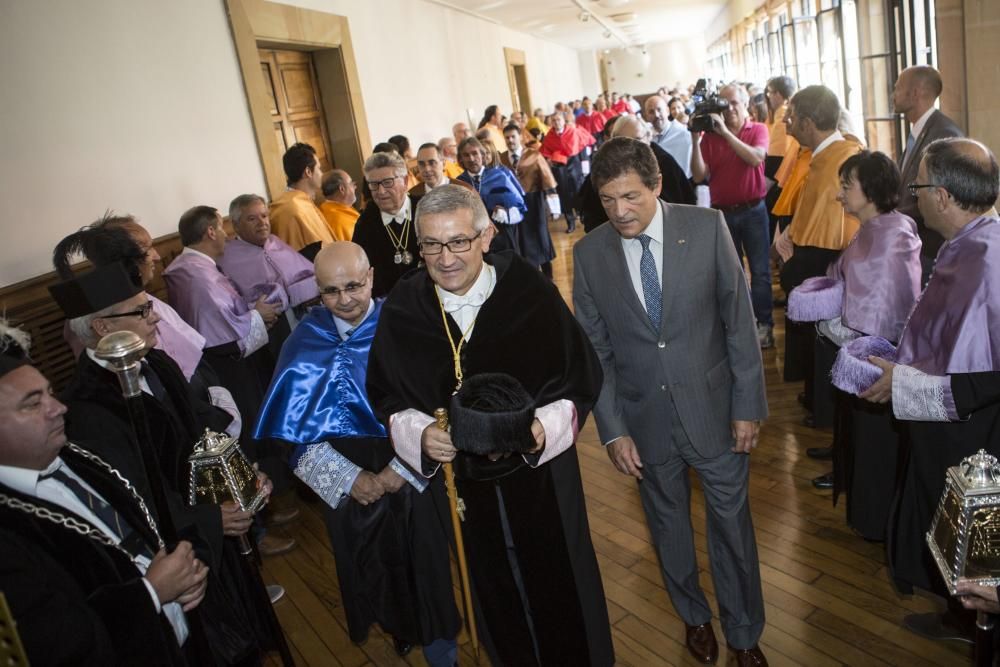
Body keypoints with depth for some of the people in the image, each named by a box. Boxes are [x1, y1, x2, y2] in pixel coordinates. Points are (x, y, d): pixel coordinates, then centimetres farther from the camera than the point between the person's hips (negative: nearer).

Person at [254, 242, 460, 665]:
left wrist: (400, 470, -14)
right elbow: (301, 428, -4)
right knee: (371, 567, 18)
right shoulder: (305, 344, -6)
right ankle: (397, 629, 46)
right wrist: (348, 477, -12)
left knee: (423, 563, 10)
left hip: (413, 475, -2)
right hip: (347, 483, 2)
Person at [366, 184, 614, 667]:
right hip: (461, 483, 2)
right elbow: (386, 397, 0)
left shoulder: (531, 293, -16)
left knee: (559, 584, 18)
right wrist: (419, 433, -20)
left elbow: (581, 378, -8)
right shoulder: (400, 311, -11)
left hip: (541, 474, -1)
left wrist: (543, 427, -24)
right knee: (497, 592, 22)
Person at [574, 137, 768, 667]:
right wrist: (612, 429, -5)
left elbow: (739, 321, -6)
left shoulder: (707, 228, -11)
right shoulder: (589, 254, -8)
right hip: (645, 418, 1)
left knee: (732, 524, 14)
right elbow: (595, 350, -3)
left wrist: (748, 405, -6)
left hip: (713, 408, -1)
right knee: (668, 525, 19)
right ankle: (694, 616, 47)